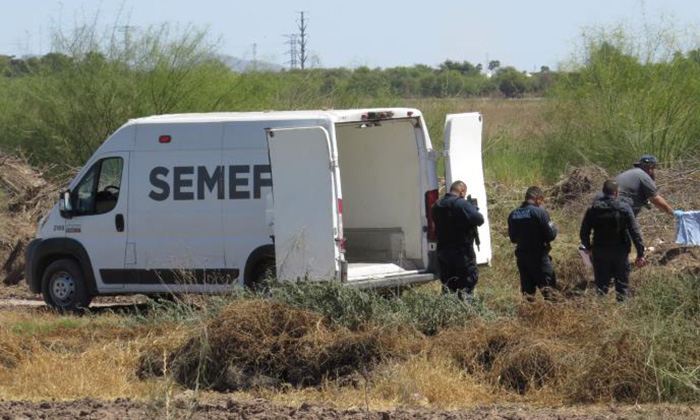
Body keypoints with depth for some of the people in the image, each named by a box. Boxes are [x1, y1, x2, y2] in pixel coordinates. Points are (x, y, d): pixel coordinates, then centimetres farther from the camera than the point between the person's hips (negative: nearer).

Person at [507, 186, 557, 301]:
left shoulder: (513, 214, 5)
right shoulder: (539, 212, -13)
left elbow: (513, 238, 14)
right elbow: (550, 235, -12)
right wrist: (552, 227, 7)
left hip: (521, 256, 5)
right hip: (539, 256, -5)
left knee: (527, 288, 11)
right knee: (547, 285, 0)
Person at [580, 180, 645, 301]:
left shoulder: (593, 209, -2)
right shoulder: (624, 208, -10)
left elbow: (584, 232, 5)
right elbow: (635, 232, -11)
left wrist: (588, 247, 24)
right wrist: (640, 253, -7)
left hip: (599, 251, 2)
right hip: (620, 252, -2)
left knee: (601, 284, 10)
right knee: (622, 284, 8)